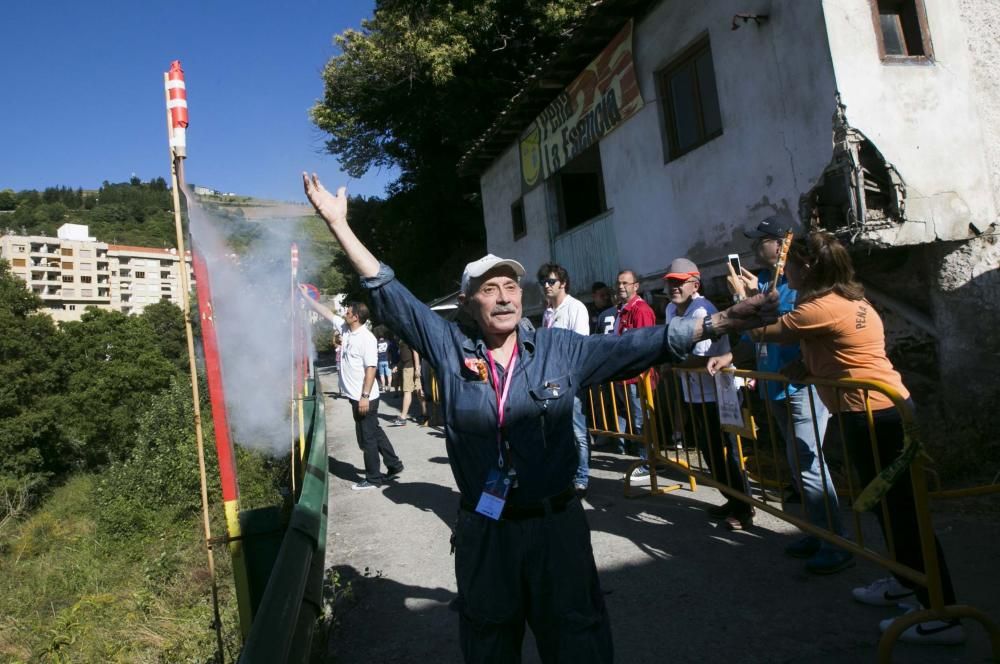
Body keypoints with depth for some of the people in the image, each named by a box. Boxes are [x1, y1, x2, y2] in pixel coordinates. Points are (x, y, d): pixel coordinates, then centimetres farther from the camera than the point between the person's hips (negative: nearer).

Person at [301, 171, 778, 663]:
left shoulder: (560, 348, -5)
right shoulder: (449, 347, -5)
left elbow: (636, 345, -9)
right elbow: (390, 296, -6)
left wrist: (717, 324, -18)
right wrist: (338, 224, -8)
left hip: (556, 520, 0)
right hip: (483, 528, 1)